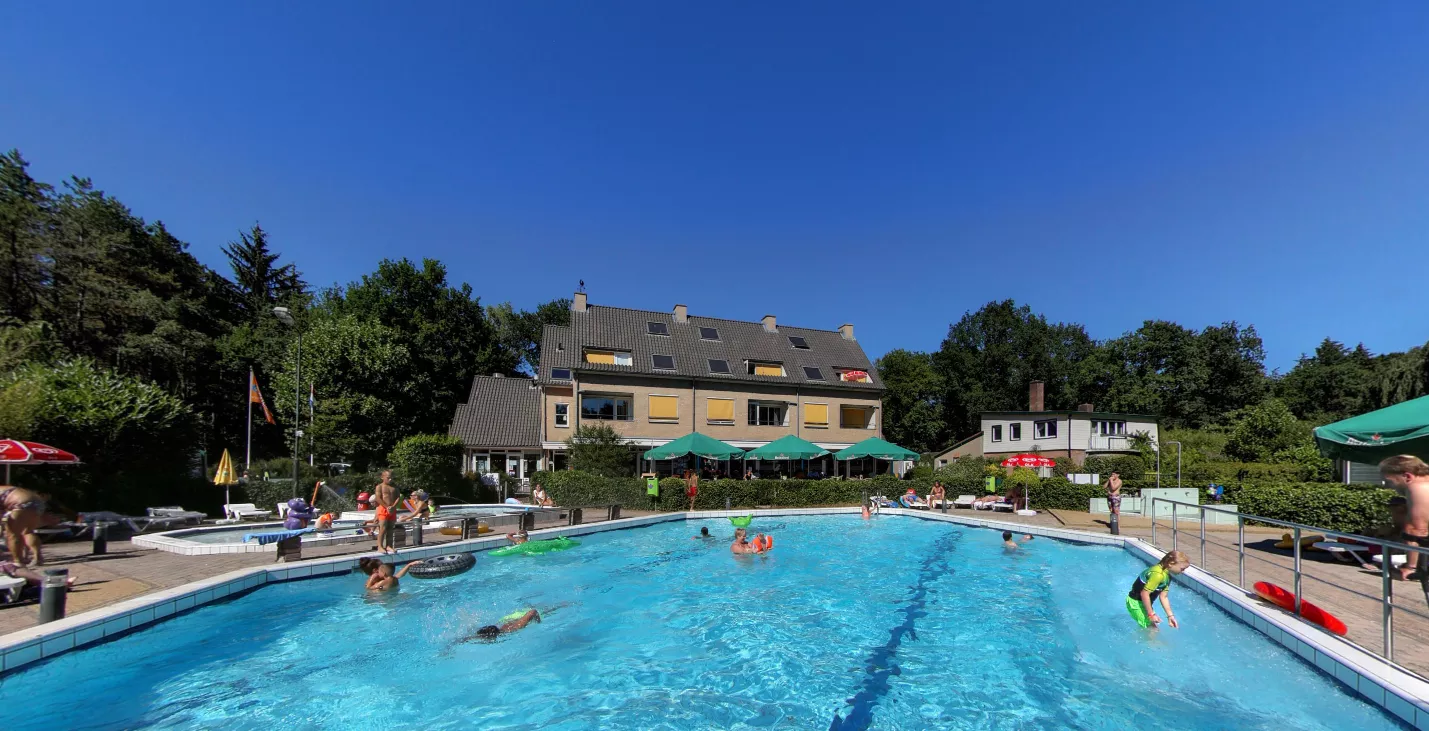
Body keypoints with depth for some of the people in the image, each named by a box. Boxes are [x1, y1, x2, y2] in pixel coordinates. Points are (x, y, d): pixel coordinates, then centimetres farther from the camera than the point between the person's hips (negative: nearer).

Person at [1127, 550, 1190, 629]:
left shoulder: (1168, 576, 5)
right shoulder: (1158, 574, -27)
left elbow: (1163, 597, 10)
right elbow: (1144, 594, -27)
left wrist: (1170, 615, 7)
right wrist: (1151, 614, -20)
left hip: (1143, 602, 10)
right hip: (1136, 603, -10)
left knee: (1153, 627, 21)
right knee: (1152, 629, -5)